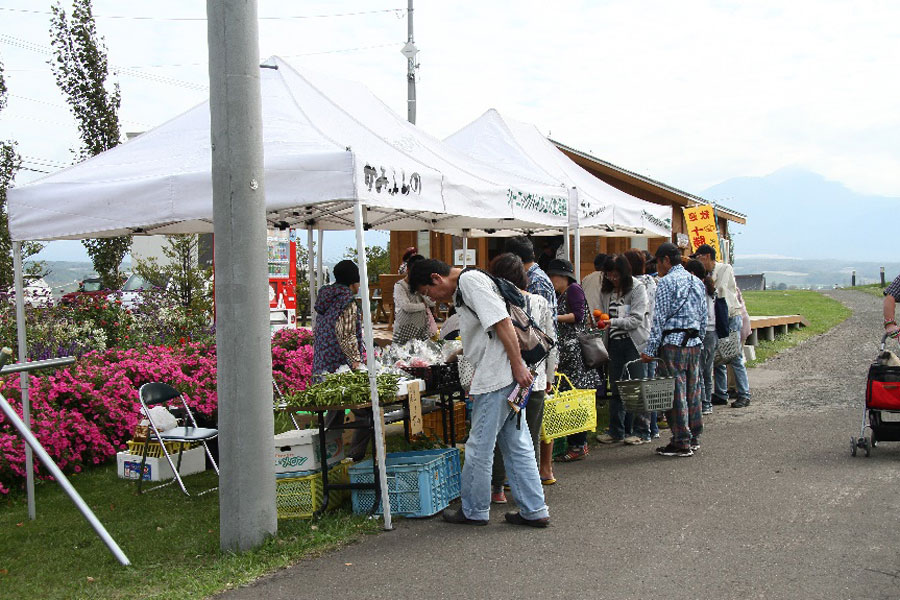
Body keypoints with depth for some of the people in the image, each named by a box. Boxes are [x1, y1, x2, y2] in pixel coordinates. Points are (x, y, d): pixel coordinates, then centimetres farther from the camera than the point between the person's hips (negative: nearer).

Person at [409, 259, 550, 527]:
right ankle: (534, 510, 15)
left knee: (479, 447, 2)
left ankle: (474, 511, 14)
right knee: (517, 447, 11)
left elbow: (502, 322, -19)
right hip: (506, 378, 10)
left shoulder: (470, 280, -10)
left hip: (497, 378, -10)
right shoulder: (461, 291, 22)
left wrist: (518, 366, -21)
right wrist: (476, 381, 24)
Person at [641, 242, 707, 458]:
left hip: (673, 342, -8)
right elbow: (703, 317, 17)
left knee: (675, 392, -3)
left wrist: (650, 350, -9)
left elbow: (659, 318, -11)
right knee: (692, 390, 12)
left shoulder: (666, 281, -8)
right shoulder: (697, 281, 14)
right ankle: (694, 438, 19)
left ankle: (681, 442, -1)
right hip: (694, 342, 8)